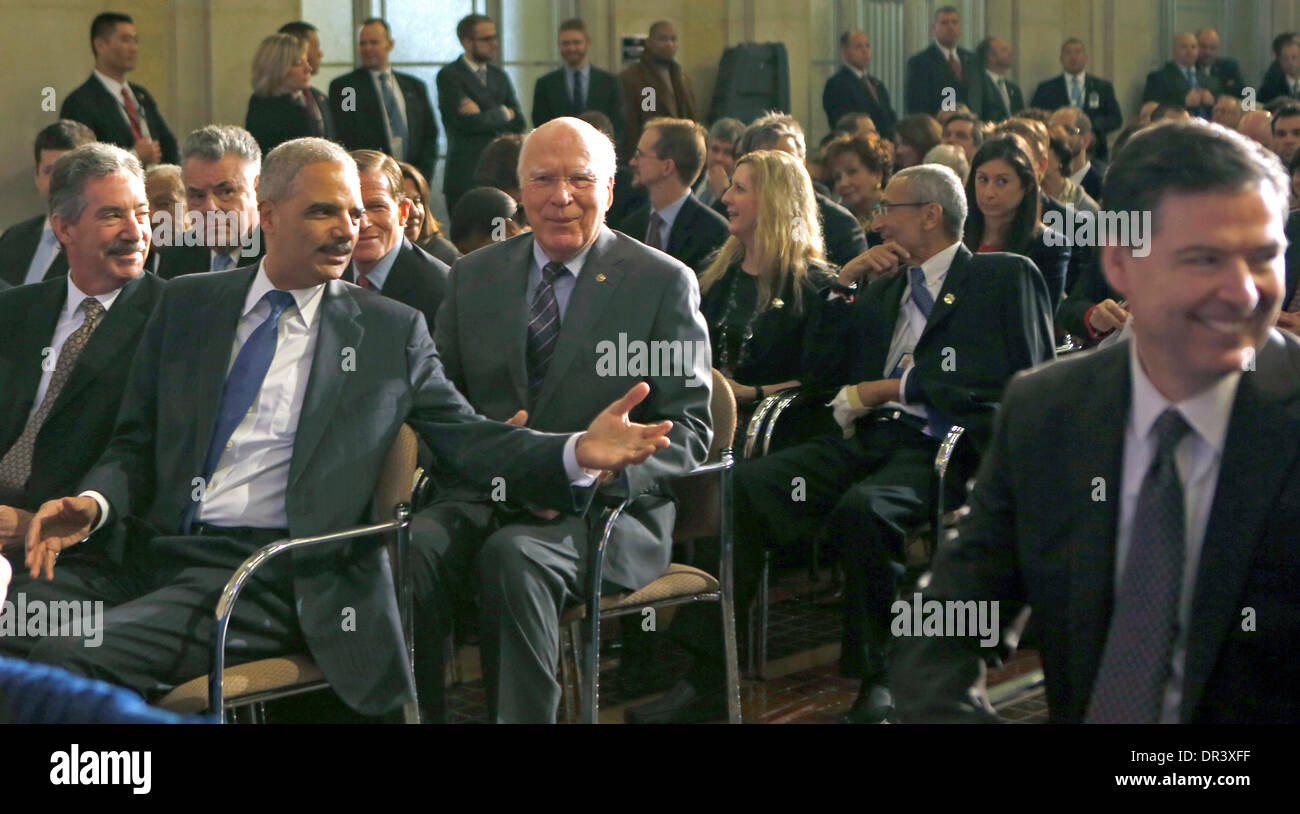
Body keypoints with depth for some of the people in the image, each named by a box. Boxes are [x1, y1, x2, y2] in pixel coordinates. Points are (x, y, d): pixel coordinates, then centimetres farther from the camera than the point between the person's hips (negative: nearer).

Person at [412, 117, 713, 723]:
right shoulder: (473, 275, 15)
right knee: (412, 548, -30)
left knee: (513, 557, -36)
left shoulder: (664, 283, 4)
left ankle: (522, 716, -24)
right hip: (484, 495, 3)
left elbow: (688, 429, -1)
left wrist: (599, 469, -19)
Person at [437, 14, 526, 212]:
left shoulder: (499, 76, 17)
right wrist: (503, 114, 0)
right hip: (466, 179, -5)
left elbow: (519, 123, 8)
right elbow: (470, 123, -16)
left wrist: (485, 116, -8)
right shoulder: (449, 76, -3)